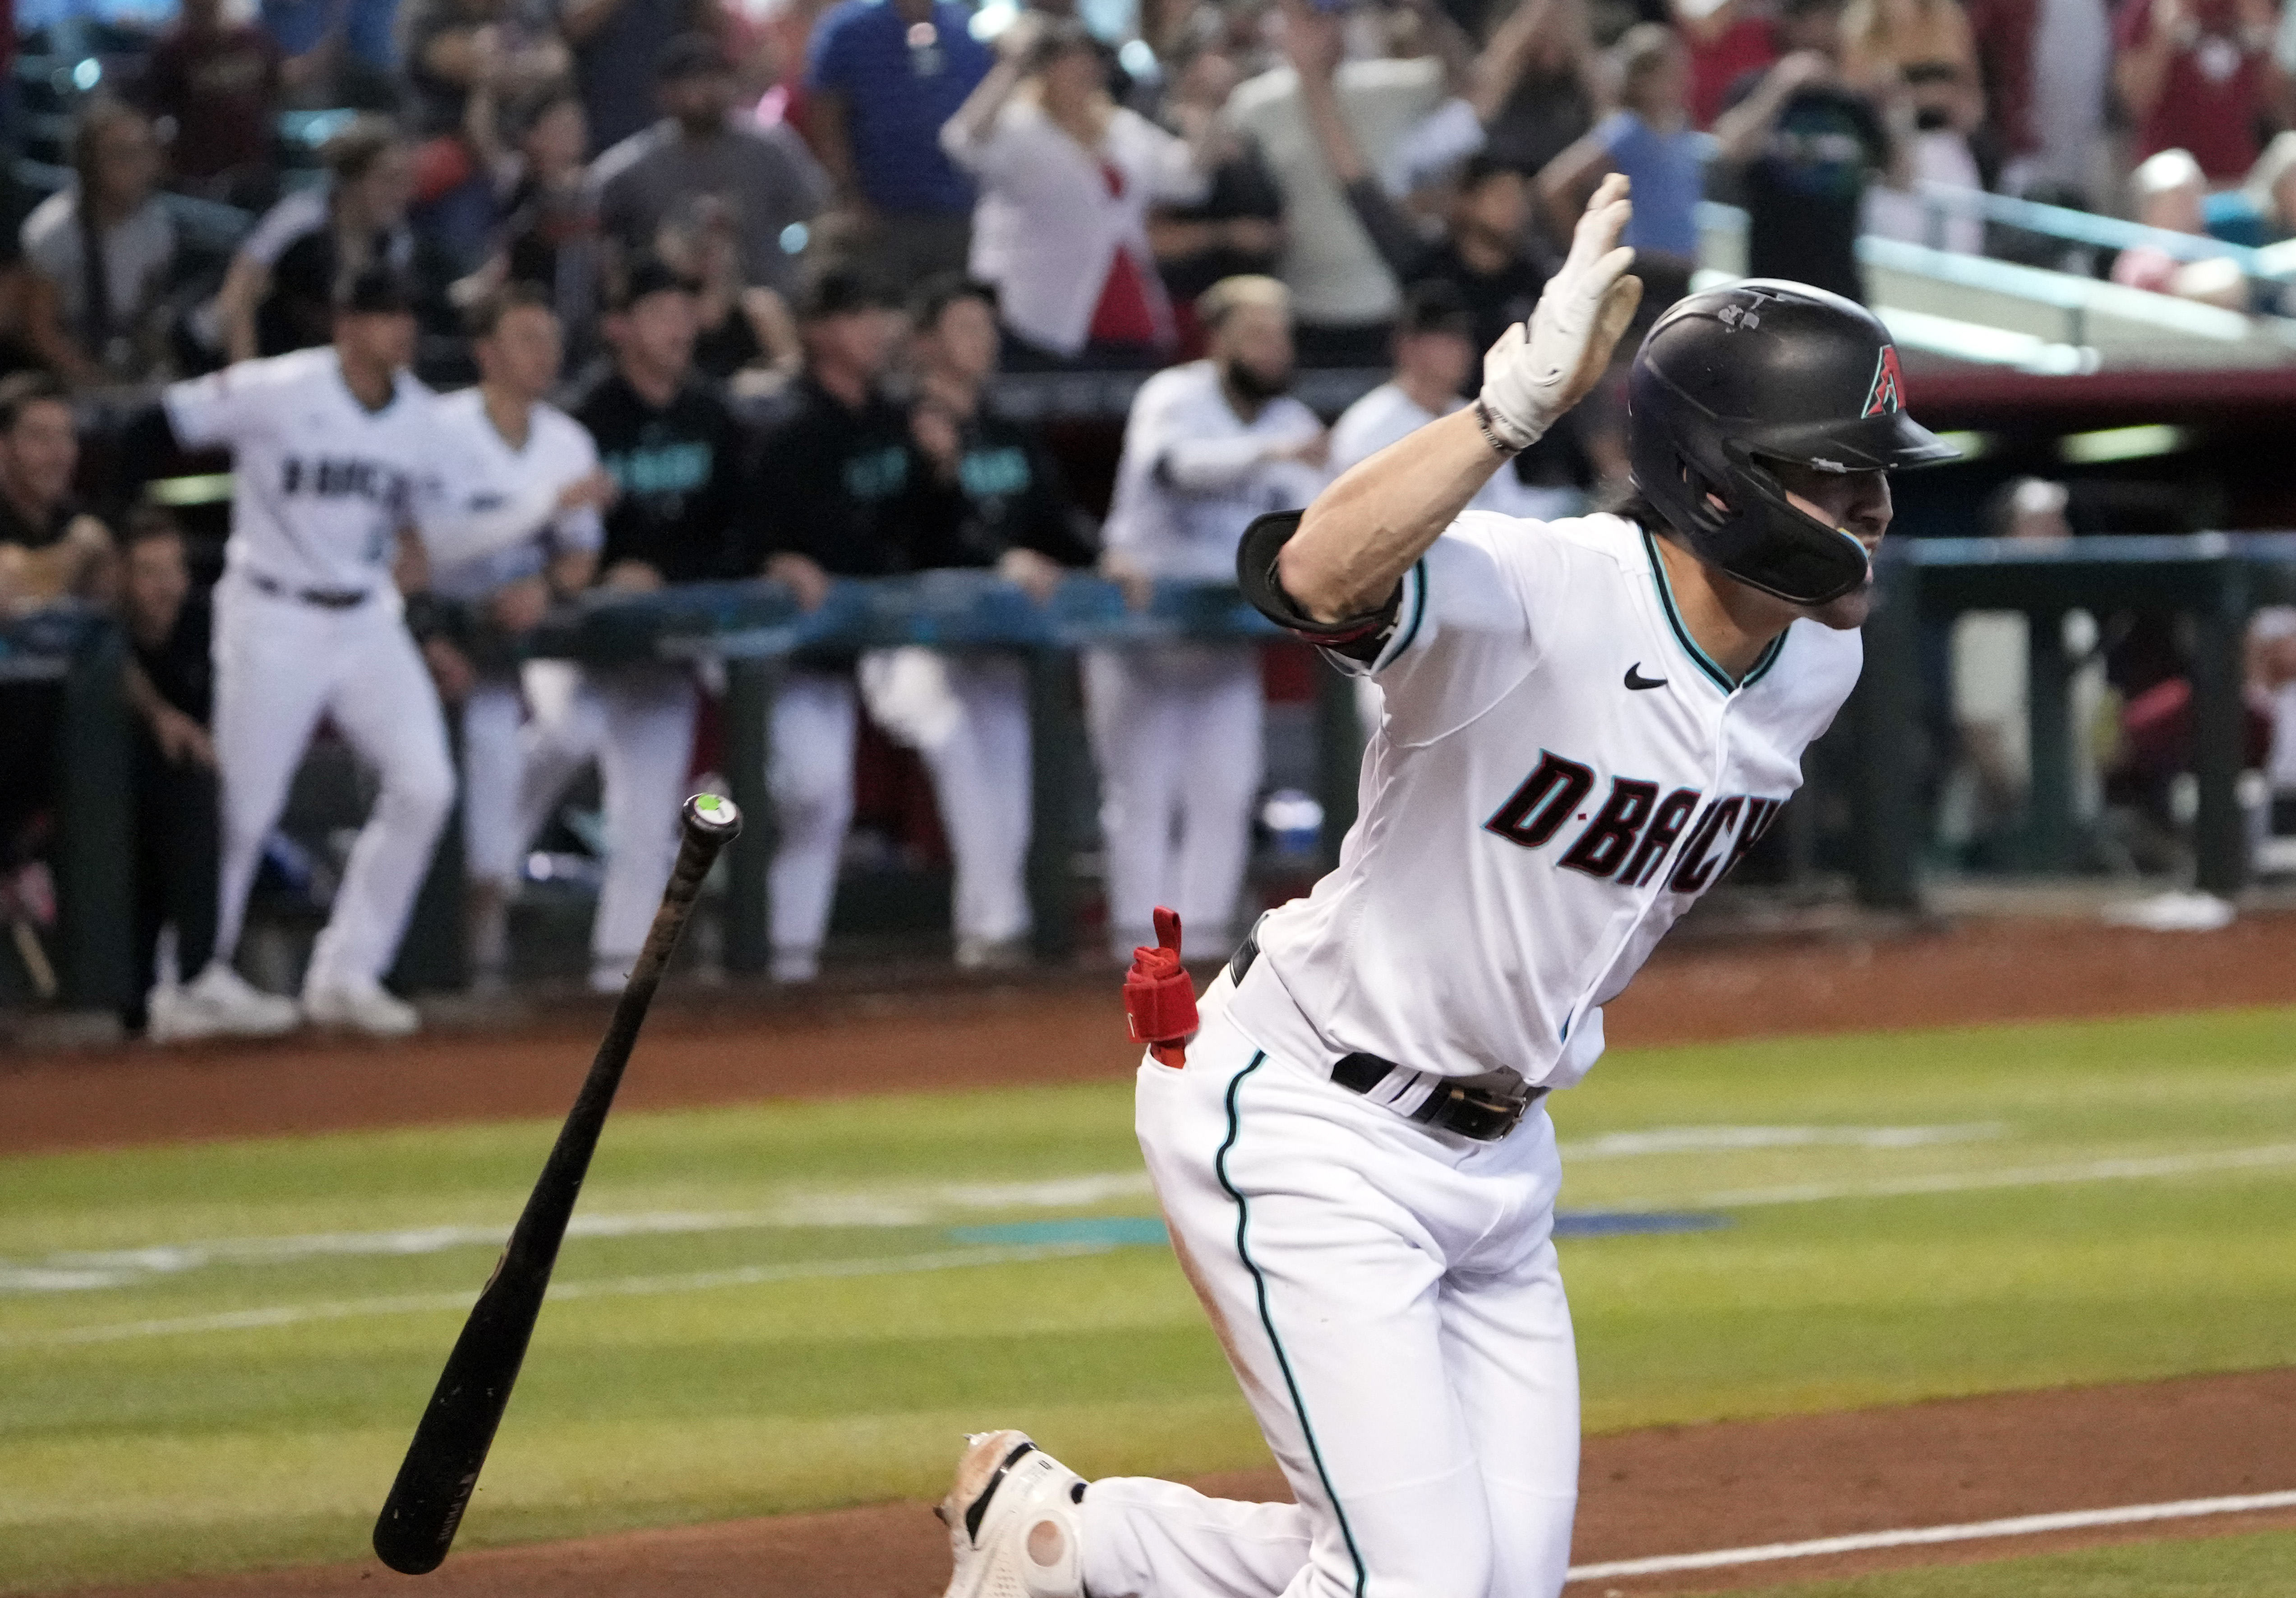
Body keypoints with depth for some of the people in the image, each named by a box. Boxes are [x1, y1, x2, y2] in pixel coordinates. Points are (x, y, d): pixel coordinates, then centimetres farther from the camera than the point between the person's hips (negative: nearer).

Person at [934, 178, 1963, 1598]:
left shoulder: (1817, 663, -2)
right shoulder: (1534, 593, -26)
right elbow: (1312, 577, -47)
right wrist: (1520, 403, -54)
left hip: (1497, 1148, 8)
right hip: (1309, 1124, -8)